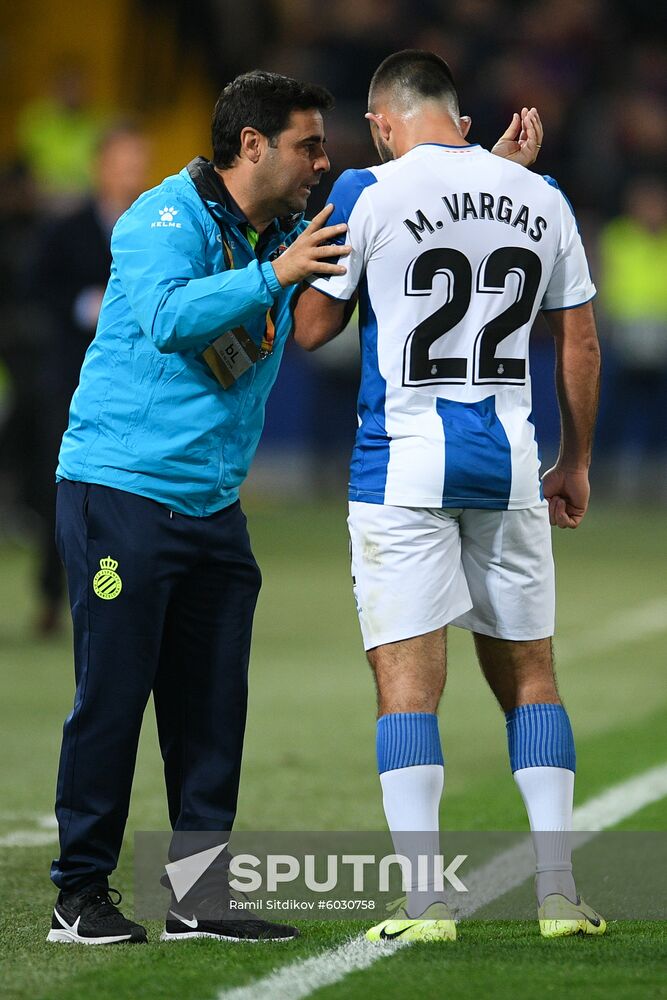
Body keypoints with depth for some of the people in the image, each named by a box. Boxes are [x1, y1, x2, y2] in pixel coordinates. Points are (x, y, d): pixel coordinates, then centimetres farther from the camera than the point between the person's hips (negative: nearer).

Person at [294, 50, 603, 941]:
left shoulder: (370, 194, -6)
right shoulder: (539, 198, 7)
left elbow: (312, 326, 2)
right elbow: (580, 344, 12)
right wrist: (576, 463, 22)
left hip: (404, 465, -4)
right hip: (509, 465, 4)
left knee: (408, 677, -3)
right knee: (528, 672, 12)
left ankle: (424, 901, -8)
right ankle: (559, 891, 8)